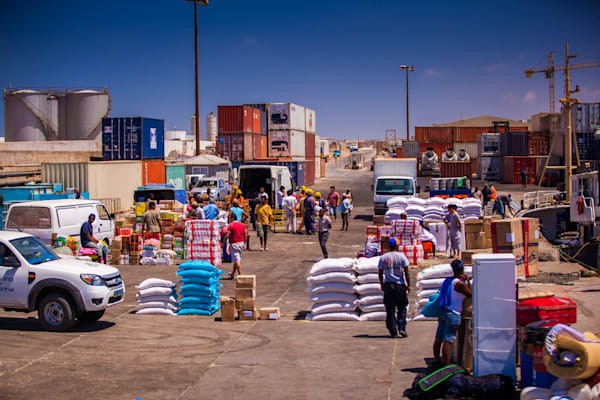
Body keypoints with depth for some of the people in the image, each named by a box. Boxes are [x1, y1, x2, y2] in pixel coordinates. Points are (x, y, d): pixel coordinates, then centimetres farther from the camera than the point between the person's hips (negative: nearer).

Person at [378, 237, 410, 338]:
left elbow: (380, 273, 8)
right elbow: (406, 272, -6)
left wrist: (382, 284, 20)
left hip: (388, 284, 2)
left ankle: (393, 332, 4)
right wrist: (408, 285, 0)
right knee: (402, 308, 11)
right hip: (400, 284, -2)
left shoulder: (383, 257, 4)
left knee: (390, 310, 5)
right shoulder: (401, 256, -4)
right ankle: (402, 328, 1)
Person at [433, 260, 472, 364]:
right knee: (448, 340, -7)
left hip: (442, 311, 8)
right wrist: (468, 281, 1)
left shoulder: (447, 280, 8)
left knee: (438, 338, 12)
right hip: (453, 314, -8)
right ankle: (446, 364, -6)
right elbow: (471, 294, -6)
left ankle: (437, 360, 21)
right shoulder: (460, 283, -16)